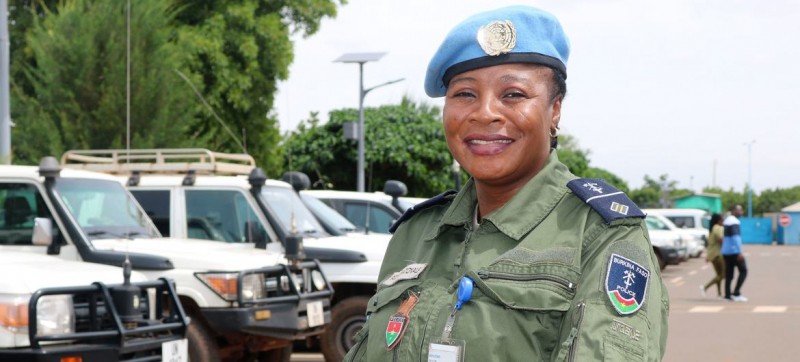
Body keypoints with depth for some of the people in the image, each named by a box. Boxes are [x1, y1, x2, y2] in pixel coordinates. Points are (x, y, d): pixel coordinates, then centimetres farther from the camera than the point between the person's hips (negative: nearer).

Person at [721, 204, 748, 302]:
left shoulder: (727, 221, 18)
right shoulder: (734, 222, -13)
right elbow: (735, 237, -22)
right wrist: (740, 252, -25)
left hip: (726, 251, 9)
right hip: (734, 251, -9)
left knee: (729, 274, 8)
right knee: (743, 271, -3)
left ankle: (728, 295, 4)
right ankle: (736, 293, -9)